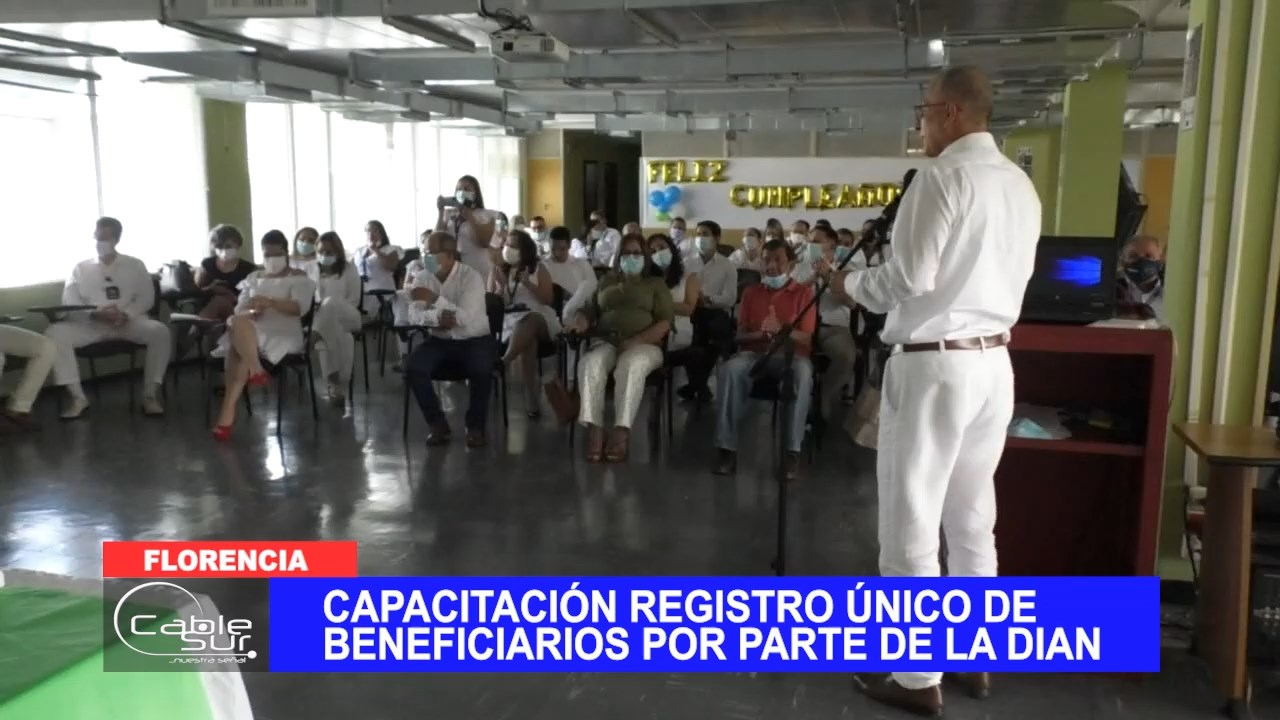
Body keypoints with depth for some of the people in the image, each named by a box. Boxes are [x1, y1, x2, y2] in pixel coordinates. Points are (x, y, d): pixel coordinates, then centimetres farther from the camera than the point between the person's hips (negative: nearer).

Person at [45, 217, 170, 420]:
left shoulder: (135, 265, 15)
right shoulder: (81, 268, 16)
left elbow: (146, 299, 3)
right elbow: (69, 305, 4)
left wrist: (126, 314, -17)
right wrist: (95, 314, -18)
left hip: (130, 321, -1)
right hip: (92, 324, 2)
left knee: (160, 331, -33)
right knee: (54, 333, -26)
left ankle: (150, 394, -25)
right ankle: (77, 396, -20)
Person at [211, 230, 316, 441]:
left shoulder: (298, 277, 10)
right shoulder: (253, 278, 25)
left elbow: (300, 307, -9)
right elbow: (239, 310, 14)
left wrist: (270, 302, -26)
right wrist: (250, 313, -12)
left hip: (284, 334, -4)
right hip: (251, 333, 4)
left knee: (236, 348, -34)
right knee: (236, 323, -35)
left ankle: (228, 410, -37)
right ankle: (256, 370, -40)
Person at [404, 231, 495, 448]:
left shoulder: (471, 277, -14)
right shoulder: (422, 278, 0)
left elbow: (466, 317, -25)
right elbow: (414, 316, -11)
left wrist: (434, 298, -31)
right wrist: (437, 317, -32)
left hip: (473, 341, -4)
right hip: (439, 340, 4)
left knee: (481, 370, -34)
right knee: (412, 367, -23)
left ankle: (475, 426, -8)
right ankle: (438, 424, -6)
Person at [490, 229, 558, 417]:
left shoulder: (539, 269, 11)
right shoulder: (497, 271, 16)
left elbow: (548, 300, 3)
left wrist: (528, 284, -8)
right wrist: (502, 287, -7)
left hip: (540, 318, 0)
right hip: (510, 320, 0)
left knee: (528, 324, -41)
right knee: (527, 338, -37)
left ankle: (504, 361, -51)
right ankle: (531, 398, -43)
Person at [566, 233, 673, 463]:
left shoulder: (656, 284, 14)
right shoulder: (607, 281, 26)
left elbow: (664, 322, 2)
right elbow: (591, 310, 19)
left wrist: (634, 342, -13)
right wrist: (580, 322, -7)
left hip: (644, 345, -2)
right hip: (606, 342, 3)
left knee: (631, 366, -38)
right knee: (590, 364, -33)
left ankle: (622, 432, -44)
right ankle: (594, 429, -40)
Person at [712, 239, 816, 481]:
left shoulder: (804, 292, 10)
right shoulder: (751, 292, 17)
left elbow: (805, 337, 1)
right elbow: (740, 335, 11)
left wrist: (780, 330, -19)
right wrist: (761, 333, -13)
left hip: (791, 354, -2)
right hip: (755, 353, 2)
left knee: (803, 372, -39)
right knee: (730, 369, -33)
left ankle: (793, 449, -34)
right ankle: (727, 446, -30)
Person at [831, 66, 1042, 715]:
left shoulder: (943, 176, -13)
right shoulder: (1021, 185, 12)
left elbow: (910, 277, -19)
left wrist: (852, 283, 0)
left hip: (934, 365, -8)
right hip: (994, 363, 8)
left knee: (911, 526, 2)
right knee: (973, 520, 17)